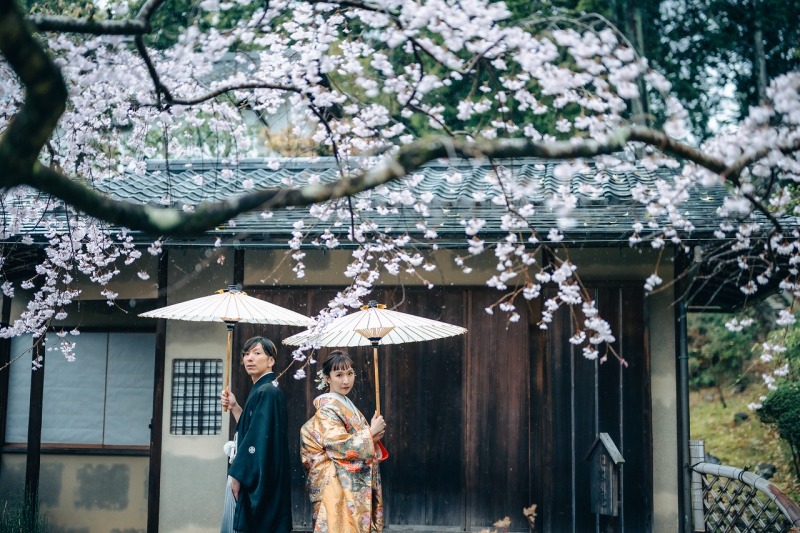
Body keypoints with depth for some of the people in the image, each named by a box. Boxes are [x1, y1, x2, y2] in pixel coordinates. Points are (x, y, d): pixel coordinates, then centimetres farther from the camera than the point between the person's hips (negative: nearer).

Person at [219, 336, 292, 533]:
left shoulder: (268, 392, -14)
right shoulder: (260, 390, 15)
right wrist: (234, 407, 11)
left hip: (262, 481, -9)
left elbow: (259, 438, -19)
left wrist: (238, 474, -16)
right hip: (255, 480, 9)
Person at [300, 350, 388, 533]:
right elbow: (341, 446, -21)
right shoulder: (327, 410, -11)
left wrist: (373, 436, 0)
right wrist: (371, 433, -11)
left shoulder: (349, 407, 16)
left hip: (357, 488, 9)